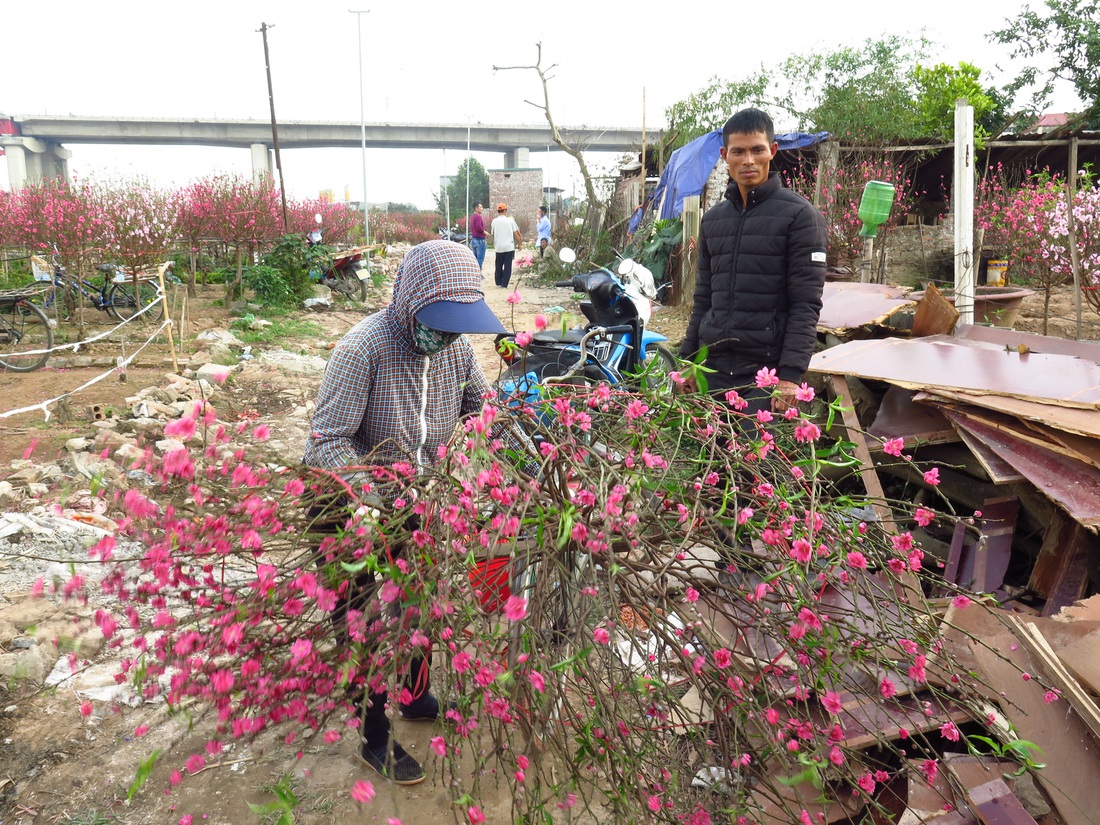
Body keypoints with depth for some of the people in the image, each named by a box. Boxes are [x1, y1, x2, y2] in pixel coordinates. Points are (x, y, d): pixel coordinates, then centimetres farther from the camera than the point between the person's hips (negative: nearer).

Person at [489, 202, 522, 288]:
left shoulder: (494, 221, 0)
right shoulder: (510, 220, -2)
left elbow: (493, 235, 8)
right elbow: (516, 234, 0)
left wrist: (494, 245, 22)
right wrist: (519, 244, 12)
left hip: (498, 247, 2)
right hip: (509, 246, -2)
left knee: (498, 266, 14)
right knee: (507, 266, 2)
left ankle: (498, 282, 17)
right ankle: (504, 284, -1)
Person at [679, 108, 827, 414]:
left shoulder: (799, 214, -4)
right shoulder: (713, 219, 14)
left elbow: (806, 304, -9)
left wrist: (791, 373, -17)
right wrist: (687, 359, 13)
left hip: (768, 370, -5)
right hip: (713, 368, 5)